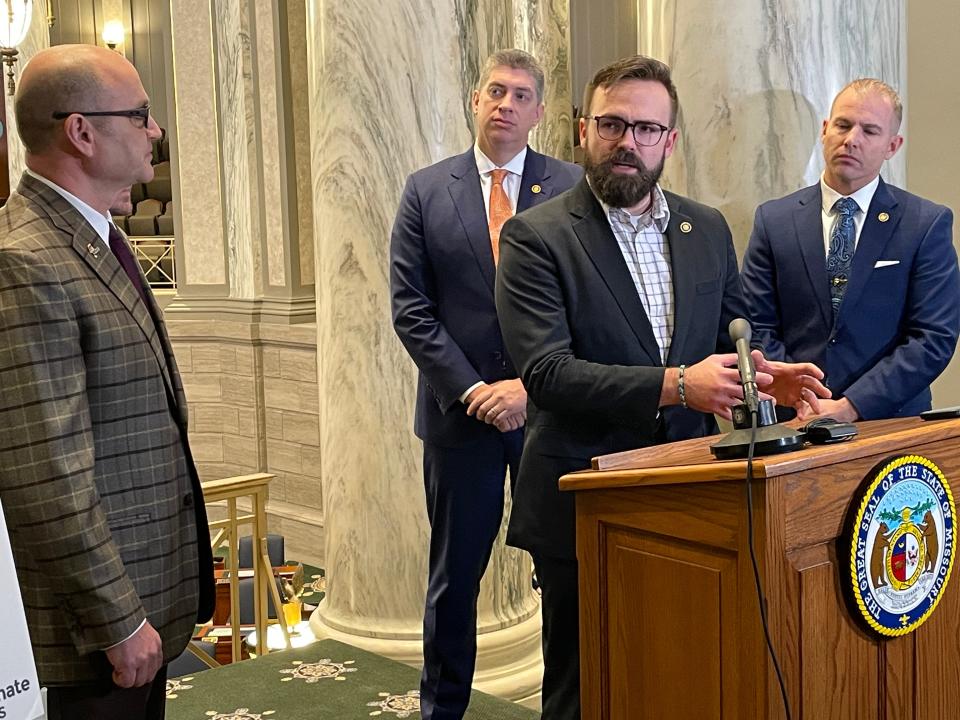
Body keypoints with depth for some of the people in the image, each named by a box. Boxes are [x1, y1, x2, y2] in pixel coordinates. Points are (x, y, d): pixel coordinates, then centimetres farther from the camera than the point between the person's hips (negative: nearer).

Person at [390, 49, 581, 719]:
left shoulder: (572, 187, 2)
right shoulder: (427, 190, 4)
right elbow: (411, 307, -1)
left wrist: (533, 384, -12)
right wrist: (470, 389, -10)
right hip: (460, 411, 1)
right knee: (455, 576, 11)